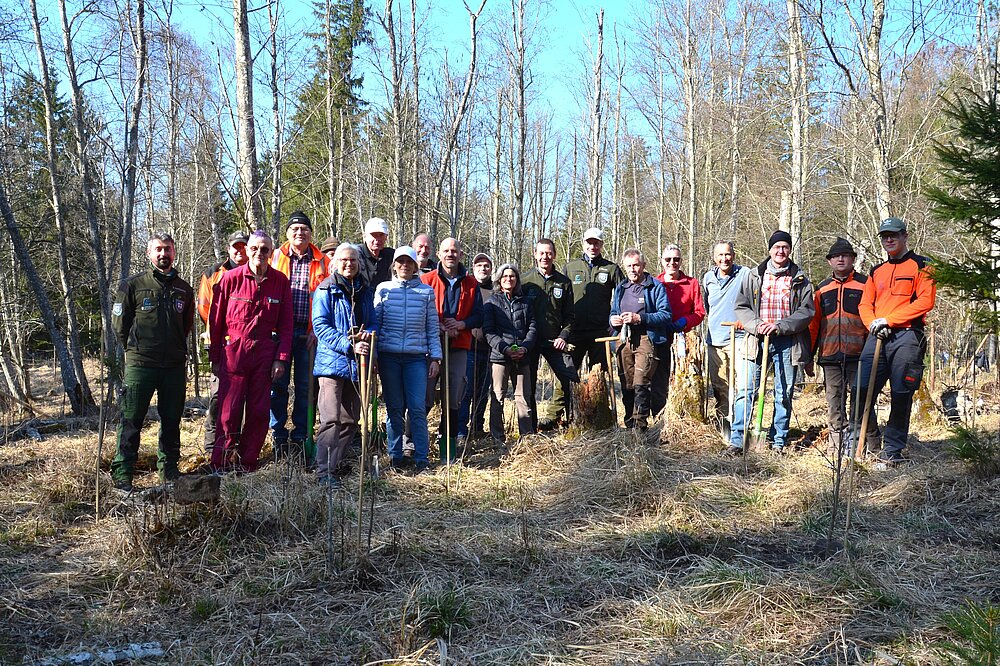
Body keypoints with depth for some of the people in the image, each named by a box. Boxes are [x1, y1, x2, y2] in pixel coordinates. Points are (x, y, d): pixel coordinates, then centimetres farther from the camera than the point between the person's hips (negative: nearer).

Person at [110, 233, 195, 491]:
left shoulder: (183, 289, 12)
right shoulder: (133, 285, 1)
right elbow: (119, 322, 5)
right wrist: (134, 349, 9)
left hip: (174, 366, 4)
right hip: (139, 364, -4)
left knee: (172, 420, 11)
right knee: (131, 421, -2)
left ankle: (169, 468, 24)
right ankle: (122, 475, 4)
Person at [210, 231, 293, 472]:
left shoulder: (280, 281, 4)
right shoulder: (231, 278, -1)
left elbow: (286, 324, 6)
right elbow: (216, 319, 3)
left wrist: (282, 359, -1)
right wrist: (215, 358, 2)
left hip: (264, 354, 2)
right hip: (233, 353, -2)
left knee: (259, 413, 5)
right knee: (229, 413, -3)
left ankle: (247, 466, 16)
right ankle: (221, 468, 6)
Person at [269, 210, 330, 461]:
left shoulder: (322, 262, 6)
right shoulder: (275, 257, 7)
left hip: (309, 334, 0)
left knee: (305, 387, 5)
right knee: (278, 385, 2)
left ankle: (299, 438, 15)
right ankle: (279, 437, 12)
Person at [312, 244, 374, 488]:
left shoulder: (365, 291, 14)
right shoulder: (326, 290, -3)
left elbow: (371, 321, 18)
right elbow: (320, 326, -10)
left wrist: (367, 334, -7)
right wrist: (349, 345, -19)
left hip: (357, 363, 6)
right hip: (332, 361, -6)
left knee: (351, 420, 11)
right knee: (331, 419, -13)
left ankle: (332, 463, 23)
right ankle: (325, 472, -11)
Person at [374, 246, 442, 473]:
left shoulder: (426, 292, 8)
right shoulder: (383, 289, 8)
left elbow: (433, 328, 9)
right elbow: (375, 323, 9)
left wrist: (435, 357, 3)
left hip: (416, 356, 0)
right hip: (389, 355, 1)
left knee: (417, 408, -6)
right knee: (394, 408, 5)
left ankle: (421, 459, 1)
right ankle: (395, 456, 14)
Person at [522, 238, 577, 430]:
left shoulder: (564, 282, 6)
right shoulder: (526, 281, 1)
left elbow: (569, 314, 8)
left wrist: (563, 336, -5)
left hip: (555, 341, 2)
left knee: (570, 379, -7)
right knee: (529, 384, 3)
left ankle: (551, 419, 9)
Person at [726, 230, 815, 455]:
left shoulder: (800, 280, 7)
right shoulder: (753, 276, 9)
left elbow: (807, 311, -1)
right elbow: (740, 307, 6)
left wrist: (779, 325, -14)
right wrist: (756, 325, -12)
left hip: (787, 343, 0)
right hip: (757, 341, 0)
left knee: (784, 394, 6)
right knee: (746, 391, -4)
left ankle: (778, 442, 16)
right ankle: (736, 441, 0)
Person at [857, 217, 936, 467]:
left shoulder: (921, 266, 4)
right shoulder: (876, 271, 22)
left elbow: (925, 301, -8)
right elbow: (865, 304, 17)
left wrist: (888, 320, -13)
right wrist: (873, 323, -5)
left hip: (906, 336, -5)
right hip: (877, 337, 5)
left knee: (900, 396, -2)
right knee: (862, 391, -5)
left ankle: (893, 451, 5)